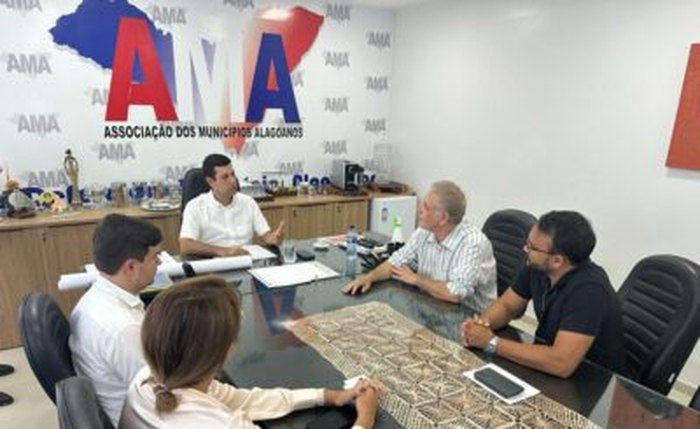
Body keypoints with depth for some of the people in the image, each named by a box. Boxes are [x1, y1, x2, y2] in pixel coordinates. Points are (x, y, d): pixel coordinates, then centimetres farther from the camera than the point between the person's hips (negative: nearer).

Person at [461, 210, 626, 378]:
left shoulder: (589, 289, -30)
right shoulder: (536, 266, -10)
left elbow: (561, 363, -36)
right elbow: (506, 306, 4)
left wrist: (491, 342, -28)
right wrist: (481, 323, -17)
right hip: (547, 368, 6)